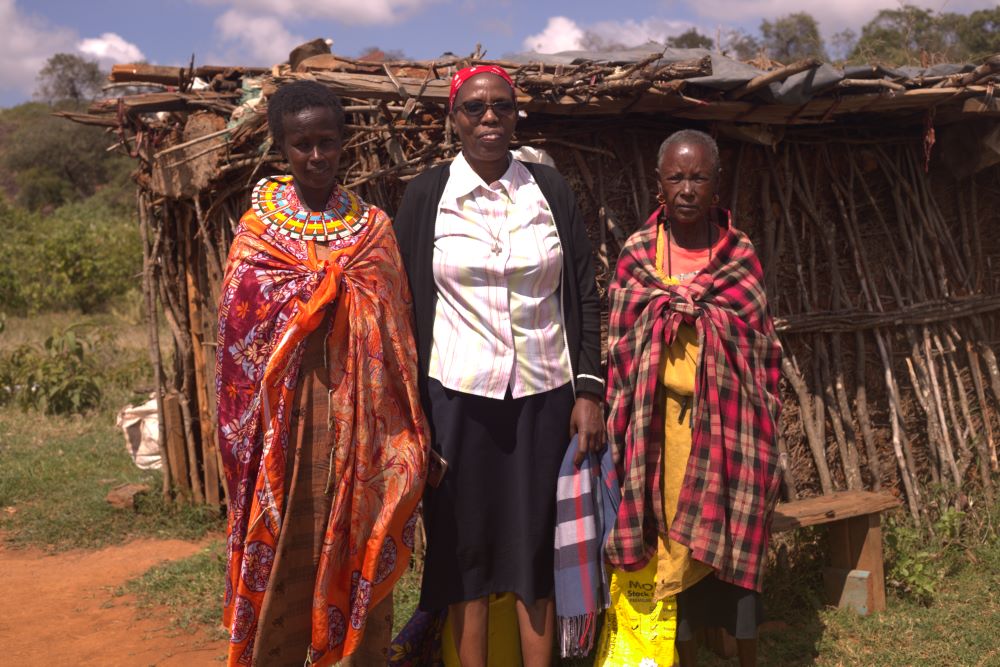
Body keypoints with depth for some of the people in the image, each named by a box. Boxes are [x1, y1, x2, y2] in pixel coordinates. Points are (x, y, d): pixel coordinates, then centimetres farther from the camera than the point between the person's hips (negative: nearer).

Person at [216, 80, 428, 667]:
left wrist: (405, 431, 1)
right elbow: (240, 333, 0)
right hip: (291, 414, -1)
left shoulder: (373, 227, 7)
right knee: (284, 556, 3)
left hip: (363, 416, 2)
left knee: (367, 553, 8)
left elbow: (399, 330, 5)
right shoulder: (258, 231, 4)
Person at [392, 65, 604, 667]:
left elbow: (585, 295, 6)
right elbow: (407, 304, 2)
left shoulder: (550, 189, 5)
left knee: (537, 544, 7)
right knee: (467, 545, 6)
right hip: (460, 393, -1)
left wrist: (590, 390, -1)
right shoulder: (427, 195, 1)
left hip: (543, 393, 1)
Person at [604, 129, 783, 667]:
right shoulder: (636, 255, 0)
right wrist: (624, 430, 1)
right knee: (670, 540, 7)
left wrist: (764, 429, 2)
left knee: (736, 540, 8)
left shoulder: (739, 254, 2)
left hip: (730, 418, 0)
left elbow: (763, 346, 5)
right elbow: (619, 349, 3)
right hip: (662, 419, 0)